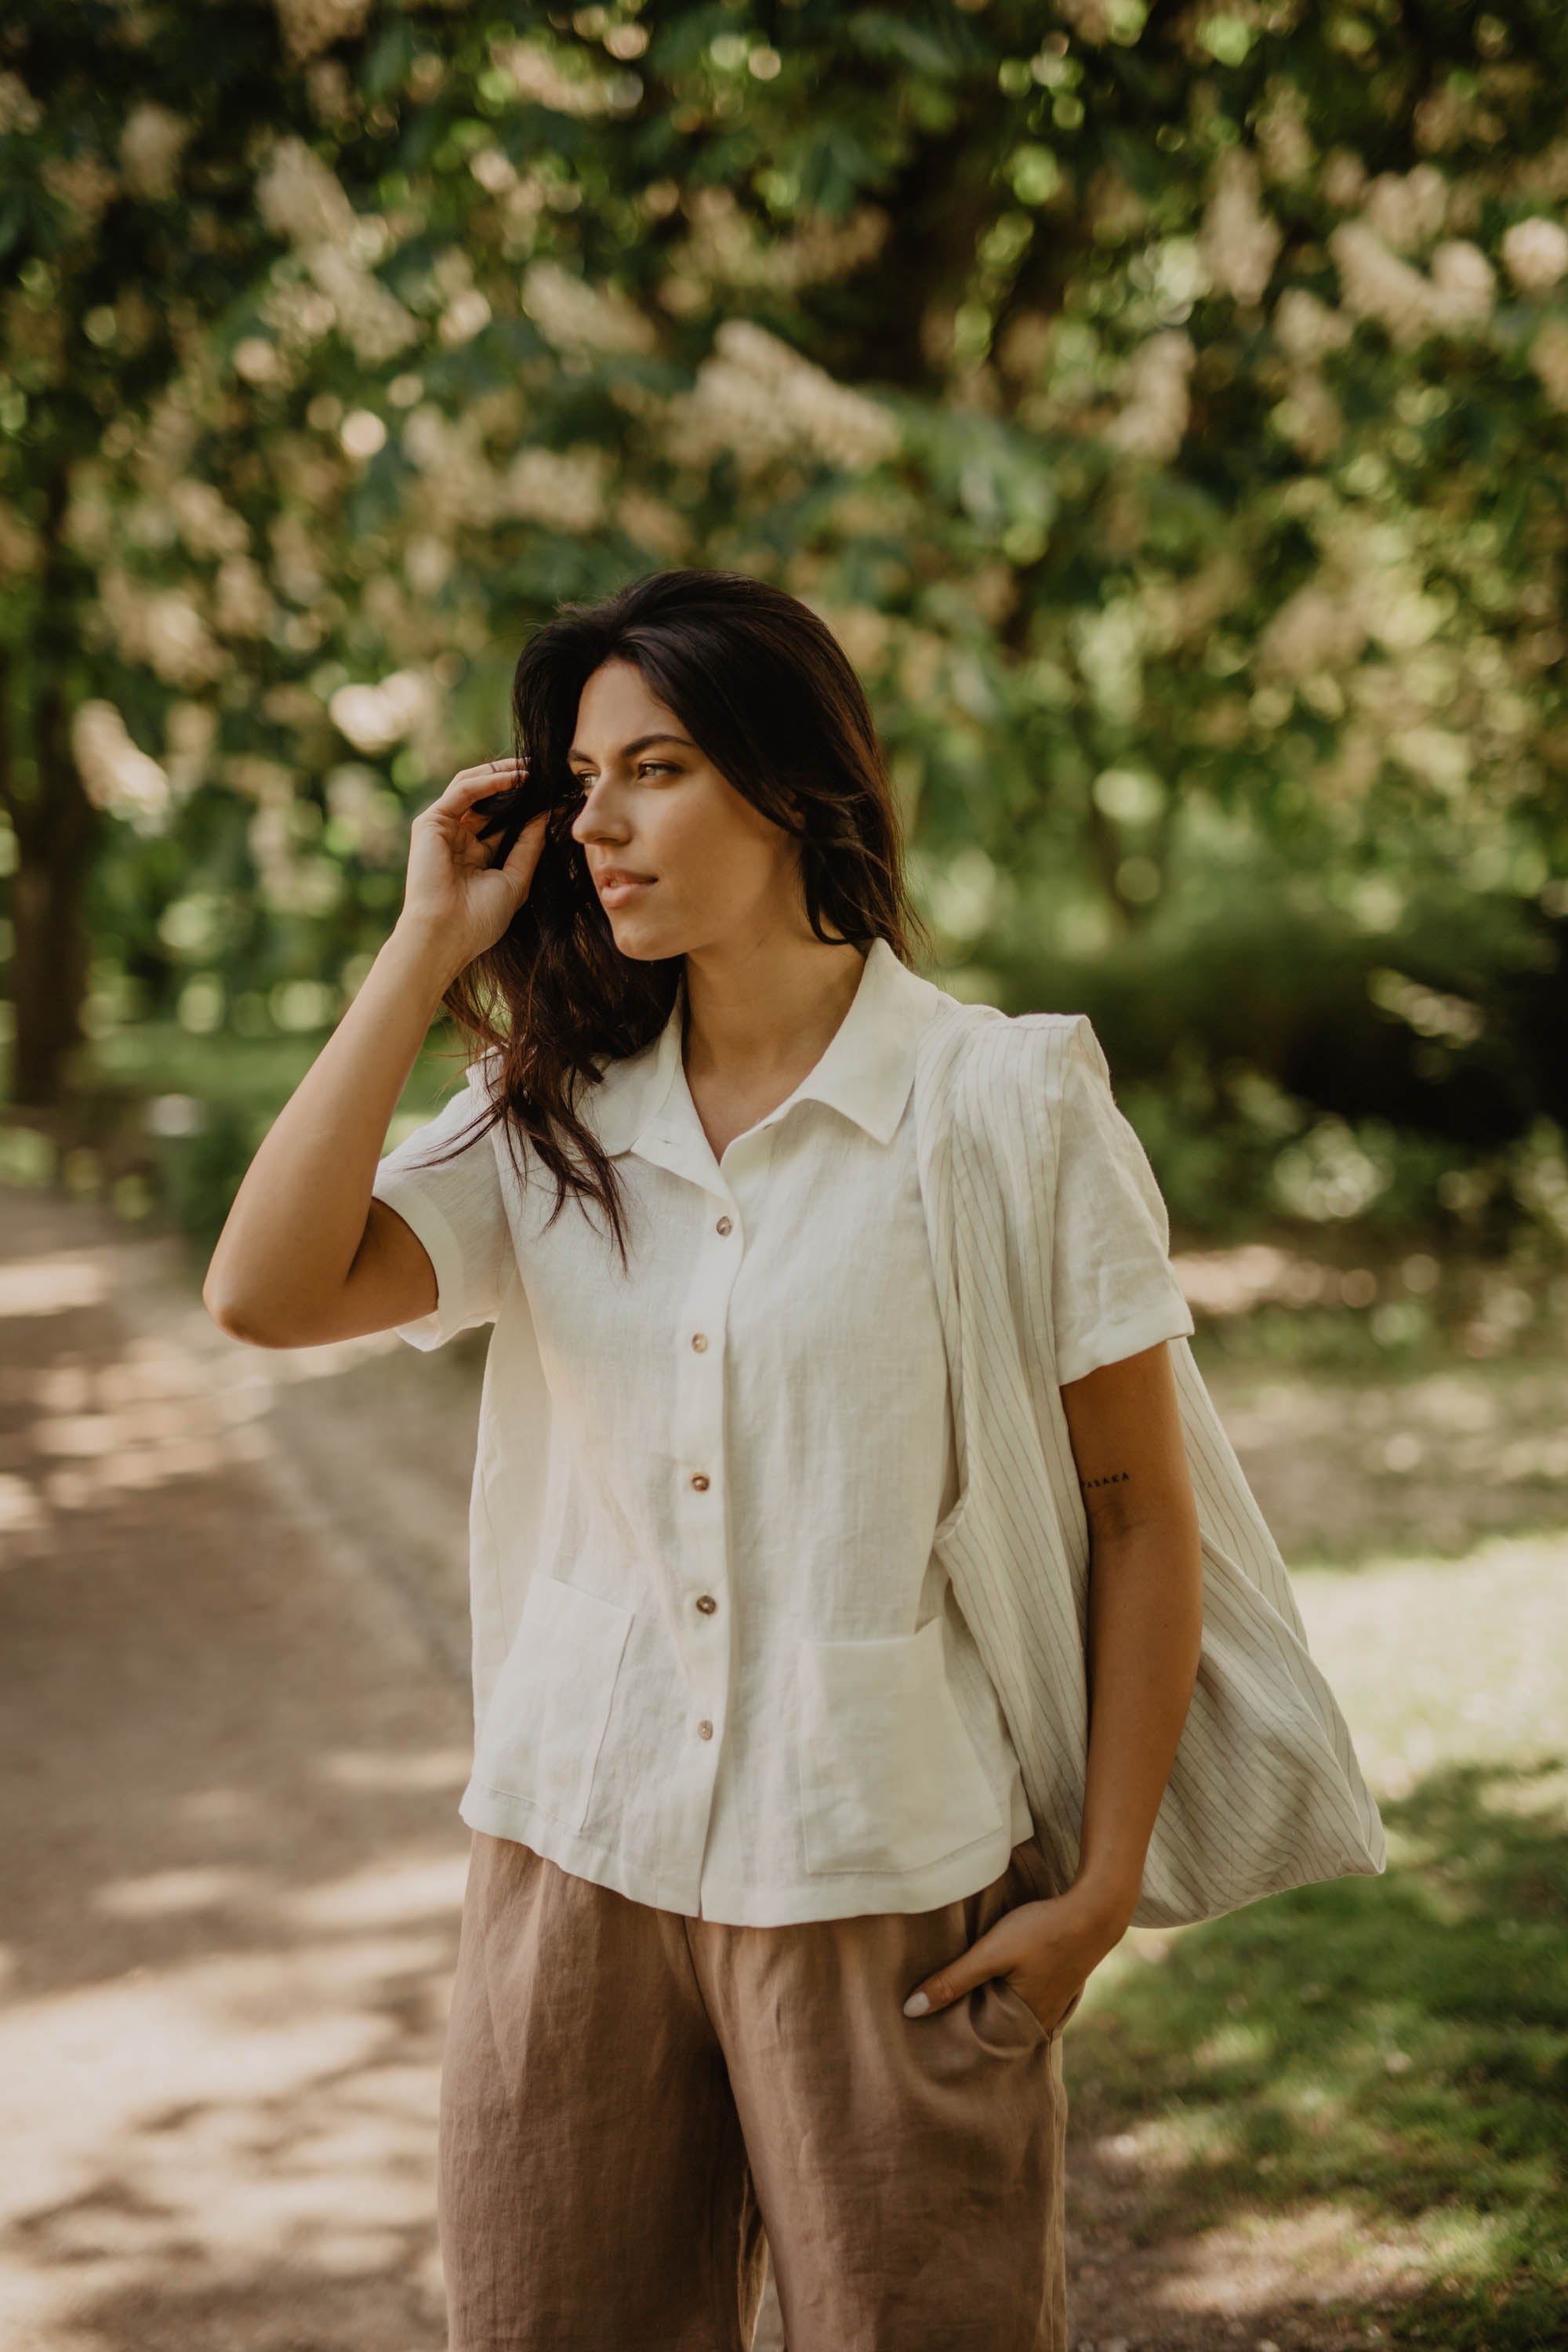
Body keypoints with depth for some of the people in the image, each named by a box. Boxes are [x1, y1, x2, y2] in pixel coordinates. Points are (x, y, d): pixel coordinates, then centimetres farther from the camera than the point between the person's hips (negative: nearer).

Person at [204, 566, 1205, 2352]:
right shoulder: (551, 1128, 5)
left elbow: (1136, 1505, -3)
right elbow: (265, 1291, -11)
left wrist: (1105, 1885, -6)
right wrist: (431, 943, -7)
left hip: (891, 1879, -3)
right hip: (580, 1859, 4)